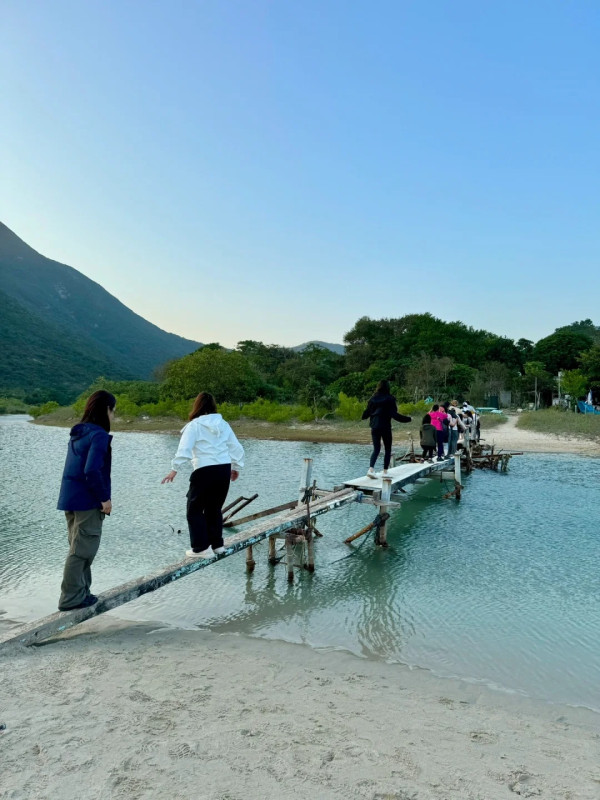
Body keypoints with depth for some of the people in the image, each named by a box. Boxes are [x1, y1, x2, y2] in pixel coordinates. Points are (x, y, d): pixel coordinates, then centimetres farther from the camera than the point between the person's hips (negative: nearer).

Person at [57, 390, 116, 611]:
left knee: (78, 548, 18)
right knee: (82, 551, 2)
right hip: (87, 501, -9)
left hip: (70, 499, 9)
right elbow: (92, 471, -24)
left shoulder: (78, 432, 10)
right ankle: (72, 598, 10)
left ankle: (80, 593, 27)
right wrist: (104, 498, -15)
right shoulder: (99, 435, -16)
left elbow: (78, 467, 13)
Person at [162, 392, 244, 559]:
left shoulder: (194, 425, -6)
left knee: (195, 510, 9)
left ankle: (201, 548, 7)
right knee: (214, 508, 20)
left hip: (205, 471, -5)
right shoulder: (223, 424, 9)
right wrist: (236, 467, 25)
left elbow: (184, 449, -14)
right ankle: (217, 544, 25)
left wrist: (174, 469, -10)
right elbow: (236, 448, 13)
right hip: (225, 470, 6)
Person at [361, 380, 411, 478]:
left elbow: (367, 412, 10)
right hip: (386, 427, -3)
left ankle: (371, 469, -10)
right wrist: (408, 419, -7)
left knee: (376, 449, 9)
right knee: (387, 449, 10)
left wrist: (363, 417, 33)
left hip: (374, 427, 4)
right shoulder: (390, 399, -9)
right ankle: (385, 471, 9)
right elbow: (394, 414, -15)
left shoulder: (373, 399, 3)